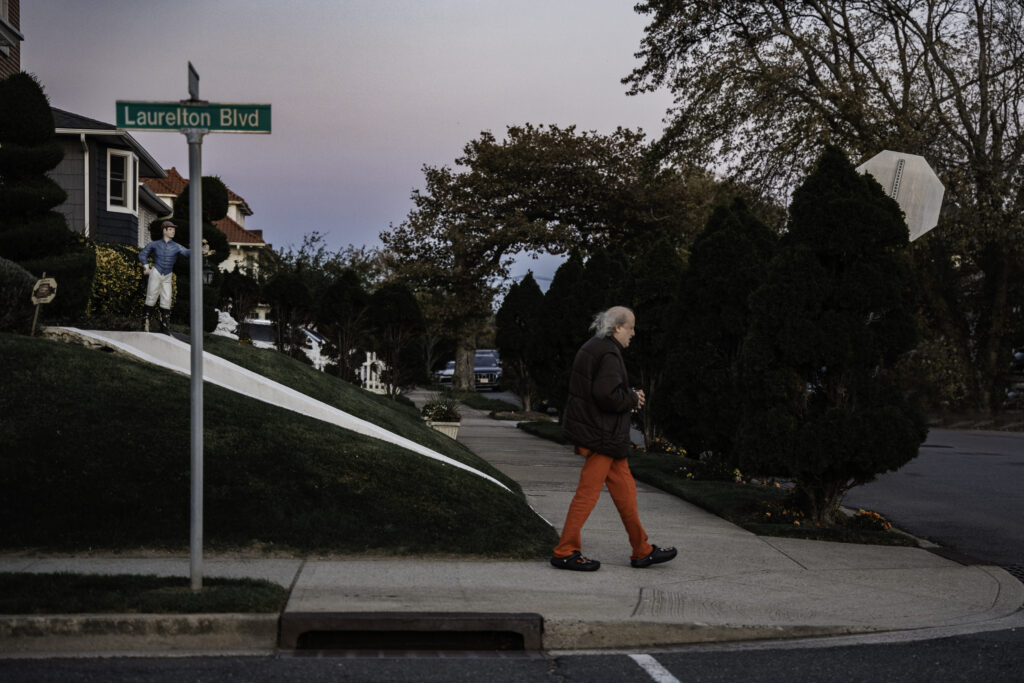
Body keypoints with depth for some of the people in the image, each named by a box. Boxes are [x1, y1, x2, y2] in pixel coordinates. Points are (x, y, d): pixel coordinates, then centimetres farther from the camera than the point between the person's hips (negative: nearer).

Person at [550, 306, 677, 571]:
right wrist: (633, 399, -10)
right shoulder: (608, 353, -17)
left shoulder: (592, 348, 15)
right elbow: (607, 394, -27)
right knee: (588, 491, -4)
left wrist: (630, 396, 13)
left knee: (624, 488, 13)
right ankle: (565, 552, 3)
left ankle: (642, 551, 19)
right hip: (600, 433, -11)